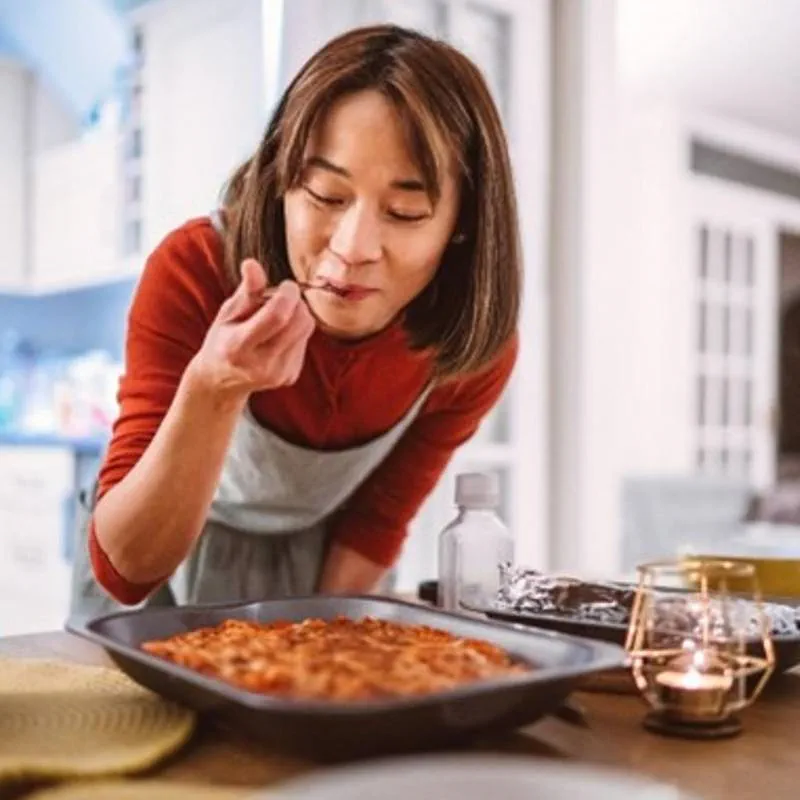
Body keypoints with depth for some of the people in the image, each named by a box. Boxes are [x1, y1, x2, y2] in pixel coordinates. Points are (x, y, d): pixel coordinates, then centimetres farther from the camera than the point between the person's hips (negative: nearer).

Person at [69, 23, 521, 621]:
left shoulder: (474, 348, -25)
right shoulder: (193, 272, -32)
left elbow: (375, 523, -9)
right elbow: (126, 567, -35)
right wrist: (211, 391, -48)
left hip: (312, 568, 2)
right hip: (160, 555, -1)